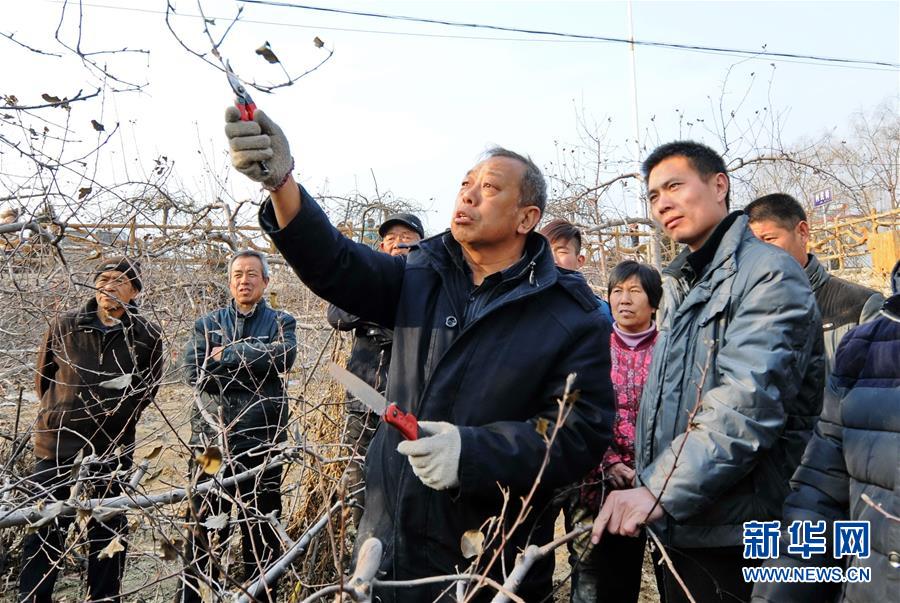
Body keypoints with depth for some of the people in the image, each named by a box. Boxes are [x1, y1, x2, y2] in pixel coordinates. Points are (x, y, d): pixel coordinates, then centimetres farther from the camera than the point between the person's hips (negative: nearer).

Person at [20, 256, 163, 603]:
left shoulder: (146, 336, -7)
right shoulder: (64, 326, -2)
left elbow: (149, 389, 5)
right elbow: (43, 376, 11)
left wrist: (116, 416, 1)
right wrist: (64, 413, 11)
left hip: (112, 445, -1)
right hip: (57, 440, 1)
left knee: (107, 528, 11)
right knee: (44, 527, 7)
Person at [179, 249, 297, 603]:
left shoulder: (281, 322, 7)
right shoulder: (207, 324, 11)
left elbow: (283, 356, -14)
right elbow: (193, 371, -6)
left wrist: (226, 356, -10)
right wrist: (254, 369, -14)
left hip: (262, 442, -1)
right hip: (211, 439, 1)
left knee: (262, 532, 11)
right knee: (203, 532, 10)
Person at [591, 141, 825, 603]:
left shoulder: (768, 273, -13)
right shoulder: (680, 286, 15)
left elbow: (749, 402, -26)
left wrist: (659, 491, -29)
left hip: (732, 536, -8)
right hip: (675, 526, 8)